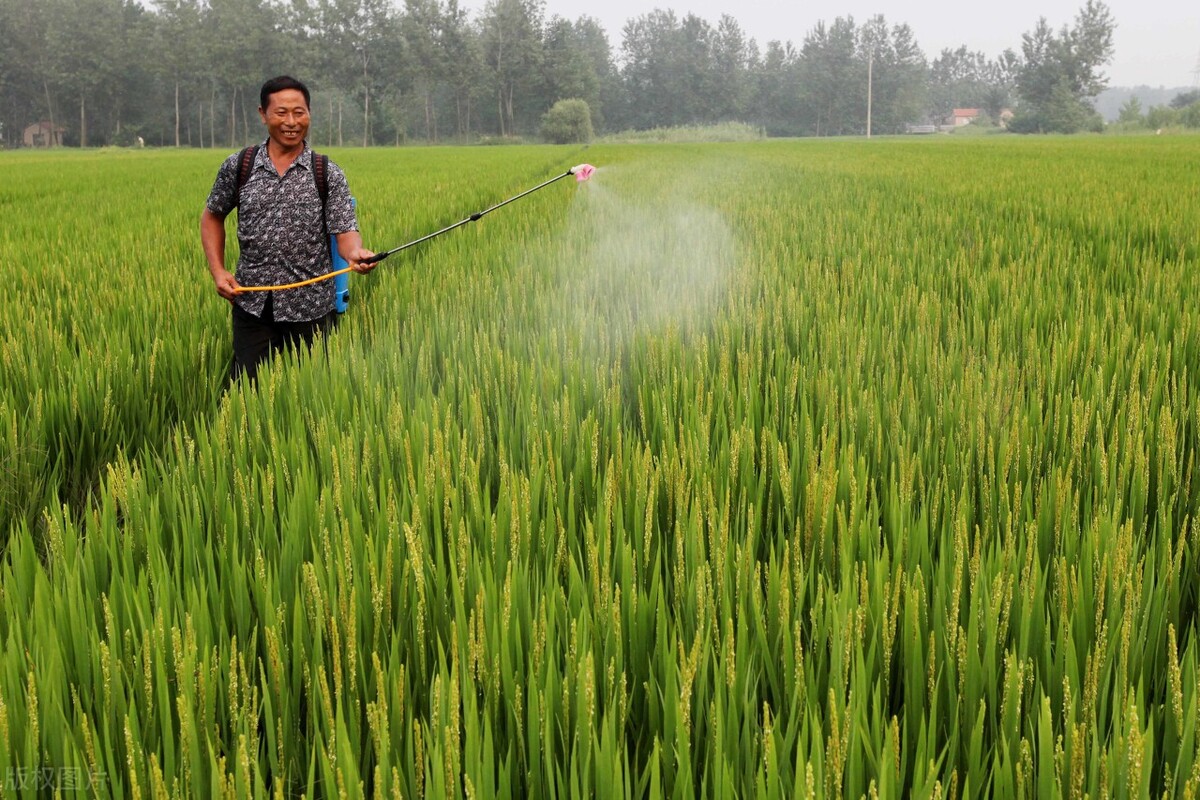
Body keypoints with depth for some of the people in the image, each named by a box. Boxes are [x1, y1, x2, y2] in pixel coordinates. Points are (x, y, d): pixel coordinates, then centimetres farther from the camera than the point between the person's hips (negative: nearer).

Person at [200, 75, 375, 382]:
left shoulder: (328, 174, -1)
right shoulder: (238, 167, 3)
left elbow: (345, 230, -8)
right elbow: (212, 217, 16)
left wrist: (356, 253, -31)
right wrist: (218, 271, 5)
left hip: (310, 307, -1)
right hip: (252, 303, 1)